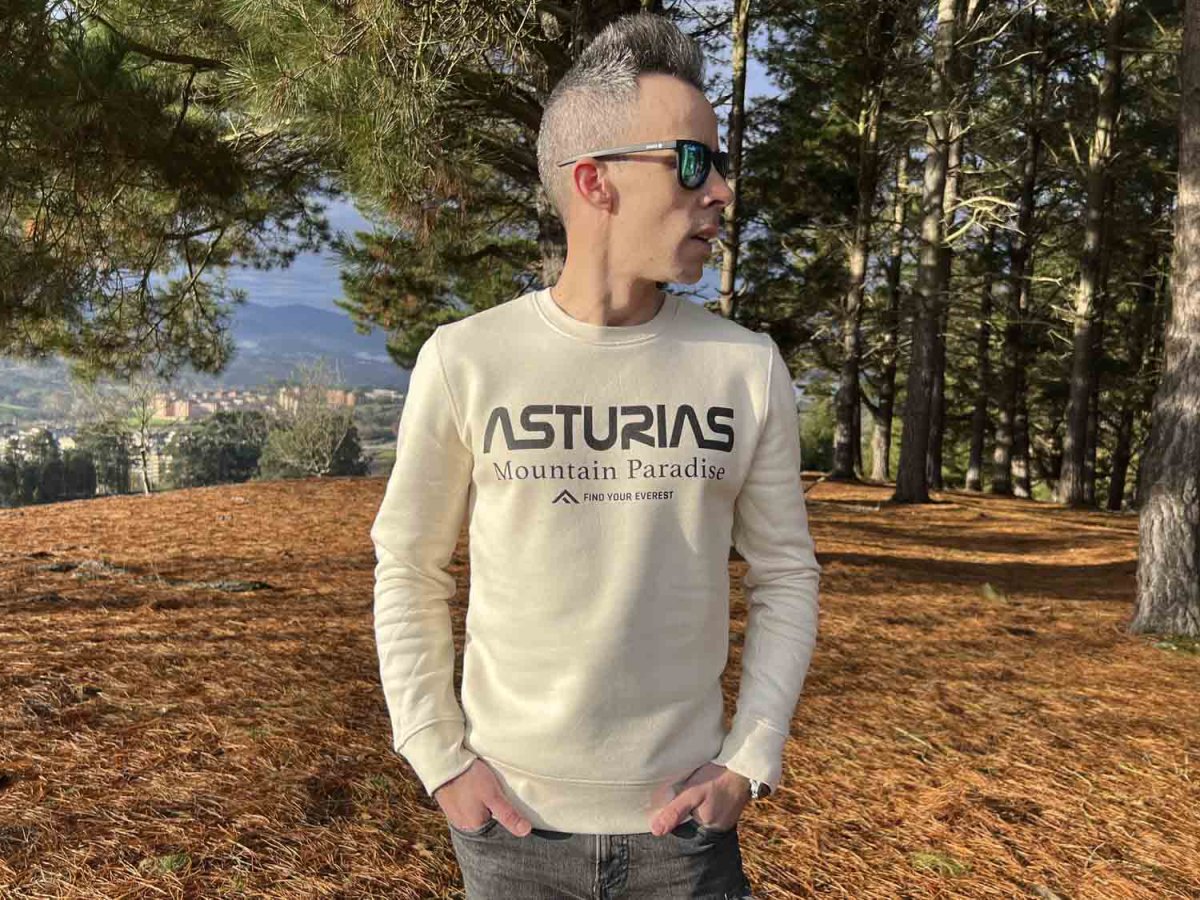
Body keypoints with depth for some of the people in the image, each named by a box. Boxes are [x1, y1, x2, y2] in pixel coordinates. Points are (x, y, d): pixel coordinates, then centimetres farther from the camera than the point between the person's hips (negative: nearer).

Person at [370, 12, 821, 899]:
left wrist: (751, 762, -5)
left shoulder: (748, 368, -5)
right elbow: (409, 572, 0)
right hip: (508, 819, -1)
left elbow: (785, 578, 2)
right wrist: (437, 757, -5)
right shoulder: (465, 361, -10)